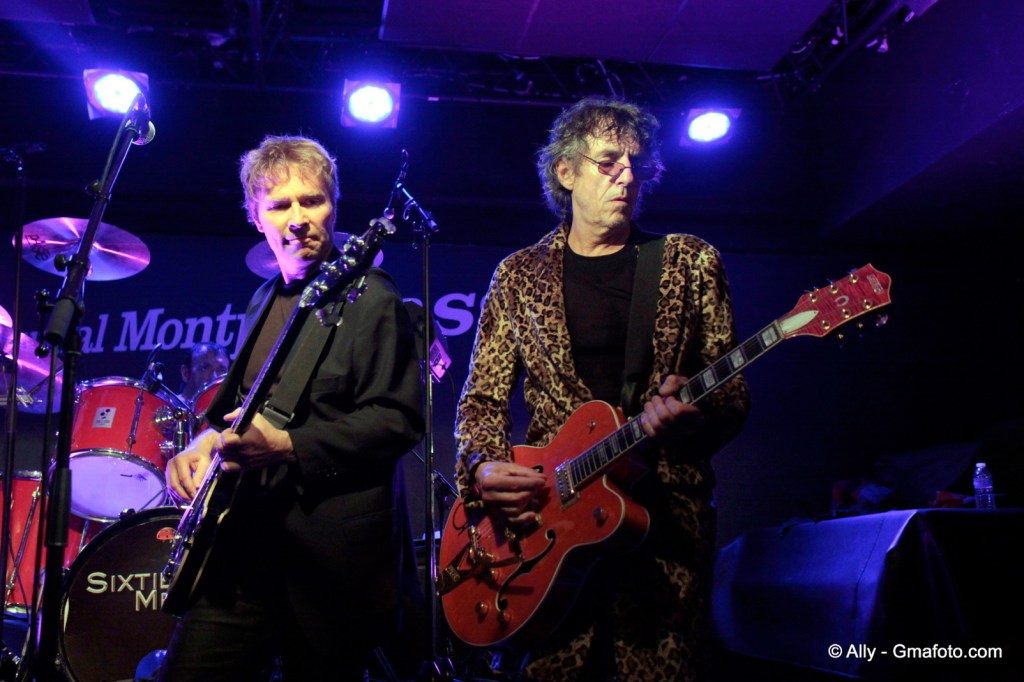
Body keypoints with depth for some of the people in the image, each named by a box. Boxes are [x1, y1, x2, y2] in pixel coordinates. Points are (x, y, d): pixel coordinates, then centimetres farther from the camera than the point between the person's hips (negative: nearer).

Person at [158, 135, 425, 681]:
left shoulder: (370, 300, -8)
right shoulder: (264, 301, 17)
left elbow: (398, 421, -16)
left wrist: (287, 446, -22)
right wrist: (207, 441, 6)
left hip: (328, 556, -7)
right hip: (243, 547, 7)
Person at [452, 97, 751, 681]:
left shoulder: (691, 262, 7)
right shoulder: (520, 275, 9)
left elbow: (734, 398, 5)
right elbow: (484, 398, 10)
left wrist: (693, 415, -17)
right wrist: (482, 468, -10)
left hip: (666, 516, 0)